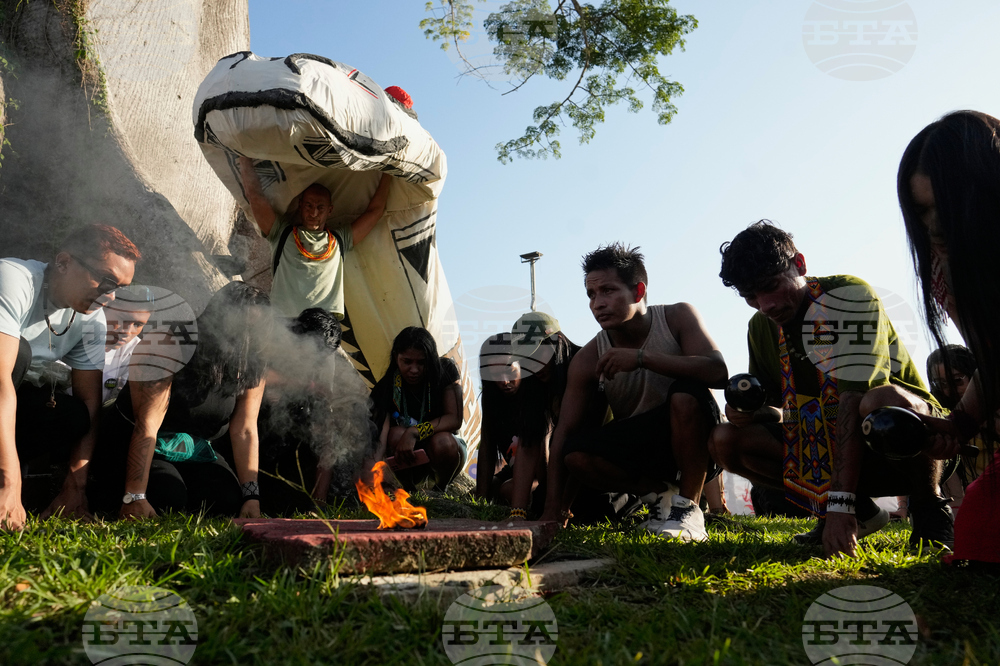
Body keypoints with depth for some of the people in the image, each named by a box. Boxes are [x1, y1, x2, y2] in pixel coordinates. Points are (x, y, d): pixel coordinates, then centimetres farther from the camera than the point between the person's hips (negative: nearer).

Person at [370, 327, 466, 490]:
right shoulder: (385, 389, -16)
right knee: (395, 434, -31)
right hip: (406, 460, 0)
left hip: (447, 449, 0)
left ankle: (441, 487, -3)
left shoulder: (446, 371, -14)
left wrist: (415, 432, -35)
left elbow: (455, 419, -20)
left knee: (442, 442, -34)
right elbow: (379, 439, -29)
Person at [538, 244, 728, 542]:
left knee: (686, 393, -34)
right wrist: (555, 508, -21)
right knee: (576, 453, -26)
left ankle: (688, 506, -19)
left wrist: (641, 357, -37)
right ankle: (660, 493, -3)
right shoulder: (588, 360, -11)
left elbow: (718, 371, -30)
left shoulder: (677, 317, -13)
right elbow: (566, 431, -13)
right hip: (639, 451, 2)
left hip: (690, 442, -2)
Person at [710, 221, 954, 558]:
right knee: (726, 441, -11)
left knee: (882, 401, -40)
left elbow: (856, 395, -29)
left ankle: (929, 507, -9)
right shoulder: (761, 328, 1)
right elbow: (778, 408, 9)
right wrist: (751, 411, -19)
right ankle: (861, 512, -1)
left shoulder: (850, 296, -19)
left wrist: (839, 503, -36)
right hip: (827, 446, 6)